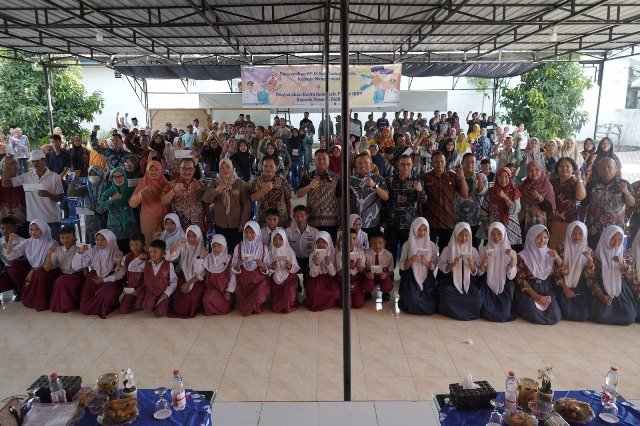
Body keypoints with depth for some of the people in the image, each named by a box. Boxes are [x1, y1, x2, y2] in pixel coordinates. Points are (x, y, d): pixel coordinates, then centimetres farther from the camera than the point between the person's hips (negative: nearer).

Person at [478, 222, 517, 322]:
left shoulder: (511, 252, 1)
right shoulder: (484, 250, -1)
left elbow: (510, 277, -7)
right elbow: (479, 274, -1)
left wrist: (513, 259, -19)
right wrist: (483, 263, -21)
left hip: (502, 287, 1)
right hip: (486, 287, -1)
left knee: (504, 313, -16)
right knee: (488, 312, -19)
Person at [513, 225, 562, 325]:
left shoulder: (550, 254, 6)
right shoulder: (523, 256, -8)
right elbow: (520, 279, -9)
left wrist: (557, 257, -14)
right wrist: (535, 295, -16)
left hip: (547, 290, 4)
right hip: (528, 291, -4)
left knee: (555, 317, -15)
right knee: (536, 316, -24)